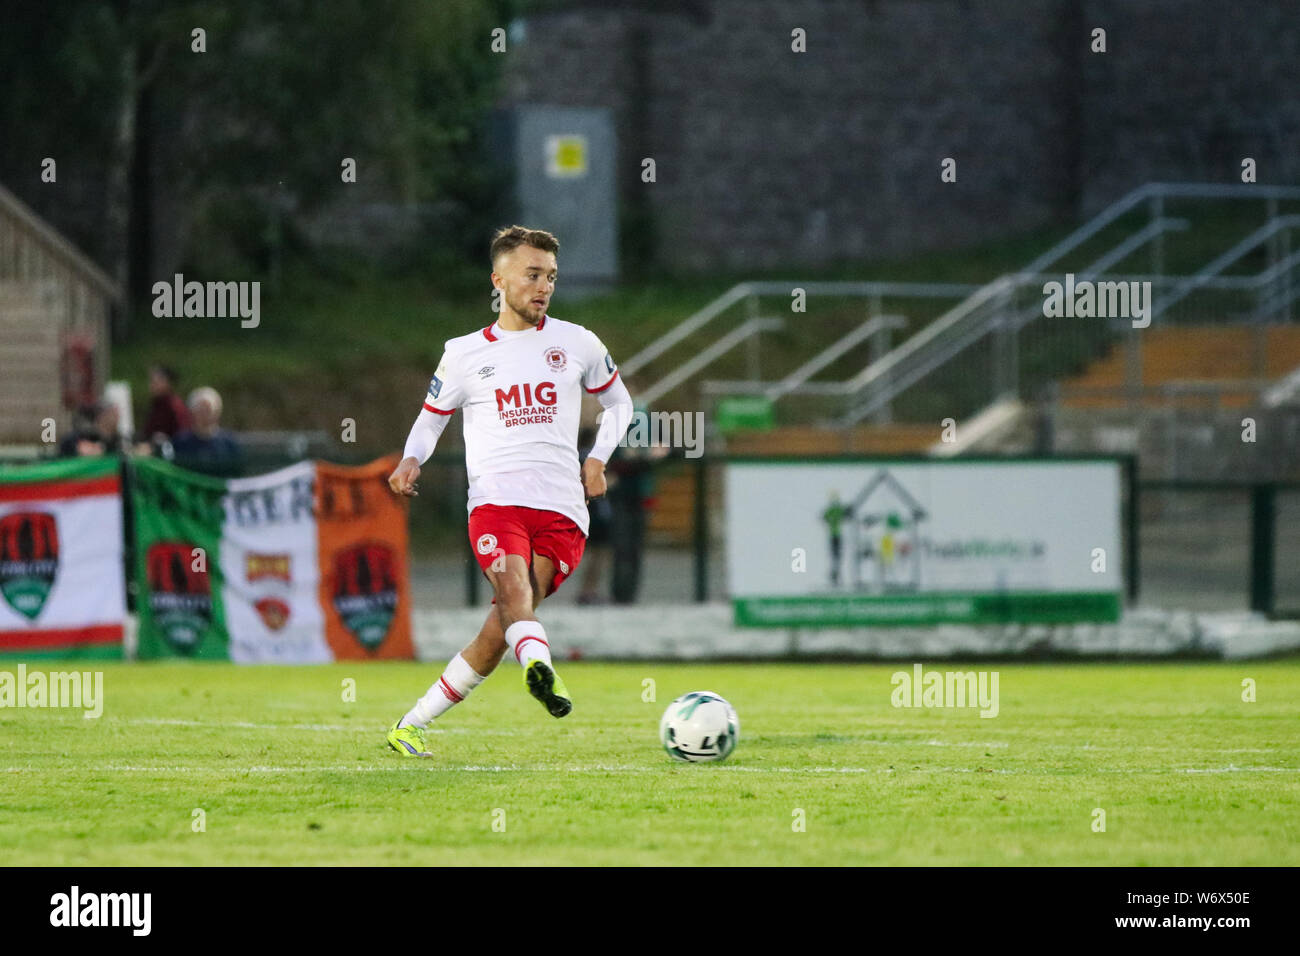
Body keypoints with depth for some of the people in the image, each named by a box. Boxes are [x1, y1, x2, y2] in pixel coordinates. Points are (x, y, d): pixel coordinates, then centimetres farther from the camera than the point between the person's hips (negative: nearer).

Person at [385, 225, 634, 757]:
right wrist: (412, 460, 1)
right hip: (496, 501, 0)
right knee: (515, 591, -32)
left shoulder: (576, 343, 14)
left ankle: (413, 725, -4)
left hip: (562, 513, 1)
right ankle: (541, 671, -59)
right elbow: (432, 417, 23)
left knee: (498, 631, -13)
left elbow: (618, 401, 28)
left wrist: (598, 459, 10)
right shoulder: (465, 354, 12)